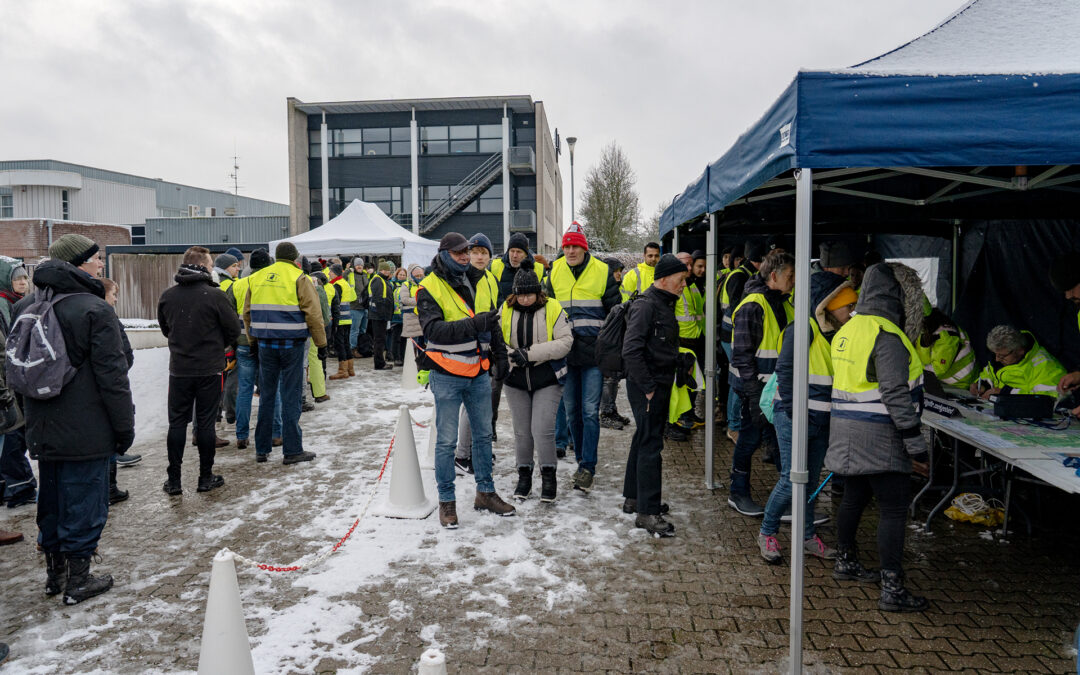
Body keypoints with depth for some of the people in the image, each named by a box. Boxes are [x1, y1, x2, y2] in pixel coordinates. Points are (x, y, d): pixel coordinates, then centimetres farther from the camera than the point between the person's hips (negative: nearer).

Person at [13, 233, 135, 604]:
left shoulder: (24, 307, 8)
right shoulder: (95, 309, -16)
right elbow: (112, 375, -16)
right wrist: (125, 426, -8)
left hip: (42, 430, 8)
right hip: (86, 431, -7)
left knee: (51, 500, 19)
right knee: (84, 501, 4)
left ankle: (55, 572, 33)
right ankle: (77, 579, 13)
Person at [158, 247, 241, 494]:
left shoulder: (167, 296, -1)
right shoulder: (215, 295, -14)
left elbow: (165, 328, 13)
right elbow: (234, 329, -7)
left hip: (179, 369, 3)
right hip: (209, 369, -3)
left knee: (177, 423, 10)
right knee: (206, 423, 6)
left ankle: (173, 480, 15)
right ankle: (206, 478, 14)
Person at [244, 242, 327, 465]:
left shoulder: (256, 278, 10)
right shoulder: (298, 278, -5)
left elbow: (247, 314, 15)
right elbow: (313, 314, -8)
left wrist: (253, 341, 24)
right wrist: (321, 343, -1)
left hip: (265, 345, 5)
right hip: (292, 344, -4)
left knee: (267, 395, 12)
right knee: (290, 396, 0)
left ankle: (261, 449, 18)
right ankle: (292, 450, 4)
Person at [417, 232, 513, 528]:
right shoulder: (429, 288, -10)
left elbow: (492, 323, 20)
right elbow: (433, 329, -25)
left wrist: (500, 355, 15)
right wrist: (473, 324, -34)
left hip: (479, 373, 6)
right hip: (447, 376, -6)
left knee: (483, 434, 14)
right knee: (446, 441, 2)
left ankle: (485, 492, 29)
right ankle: (446, 501, 15)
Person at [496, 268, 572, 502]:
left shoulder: (552, 309, -8)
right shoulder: (506, 310, 1)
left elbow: (565, 342, -13)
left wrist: (531, 353, -19)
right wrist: (512, 356, -17)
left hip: (547, 380, -3)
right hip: (516, 380, 3)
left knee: (542, 429, -8)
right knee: (522, 431, 10)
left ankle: (548, 475, 11)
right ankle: (524, 475, 27)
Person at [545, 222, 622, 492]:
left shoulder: (602, 272, -1)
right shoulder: (555, 272, 8)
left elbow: (615, 312, 5)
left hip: (593, 352, -4)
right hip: (564, 353, 4)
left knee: (590, 411, -6)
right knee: (571, 411, 10)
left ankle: (588, 467, -1)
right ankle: (582, 460, 25)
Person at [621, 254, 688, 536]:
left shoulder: (666, 305, 14)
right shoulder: (645, 306, -17)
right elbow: (631, 351, -23)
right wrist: (647, 387, -20)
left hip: (660, 384, 10)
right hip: (646, 386, -10)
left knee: (645, 440, 17)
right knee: (651, 445, -8)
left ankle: (634, 498, 30)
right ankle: (647, 513, -3)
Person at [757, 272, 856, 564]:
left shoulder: (837, 334, 10)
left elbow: (837, 377, 17)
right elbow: (785, 371, -16)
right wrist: (793, 412, -18)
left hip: (821, 419, 8)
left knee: (811, 480, 15)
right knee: (791, 480, -7)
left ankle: (808, 536, 28)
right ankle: (767, 534, 11)